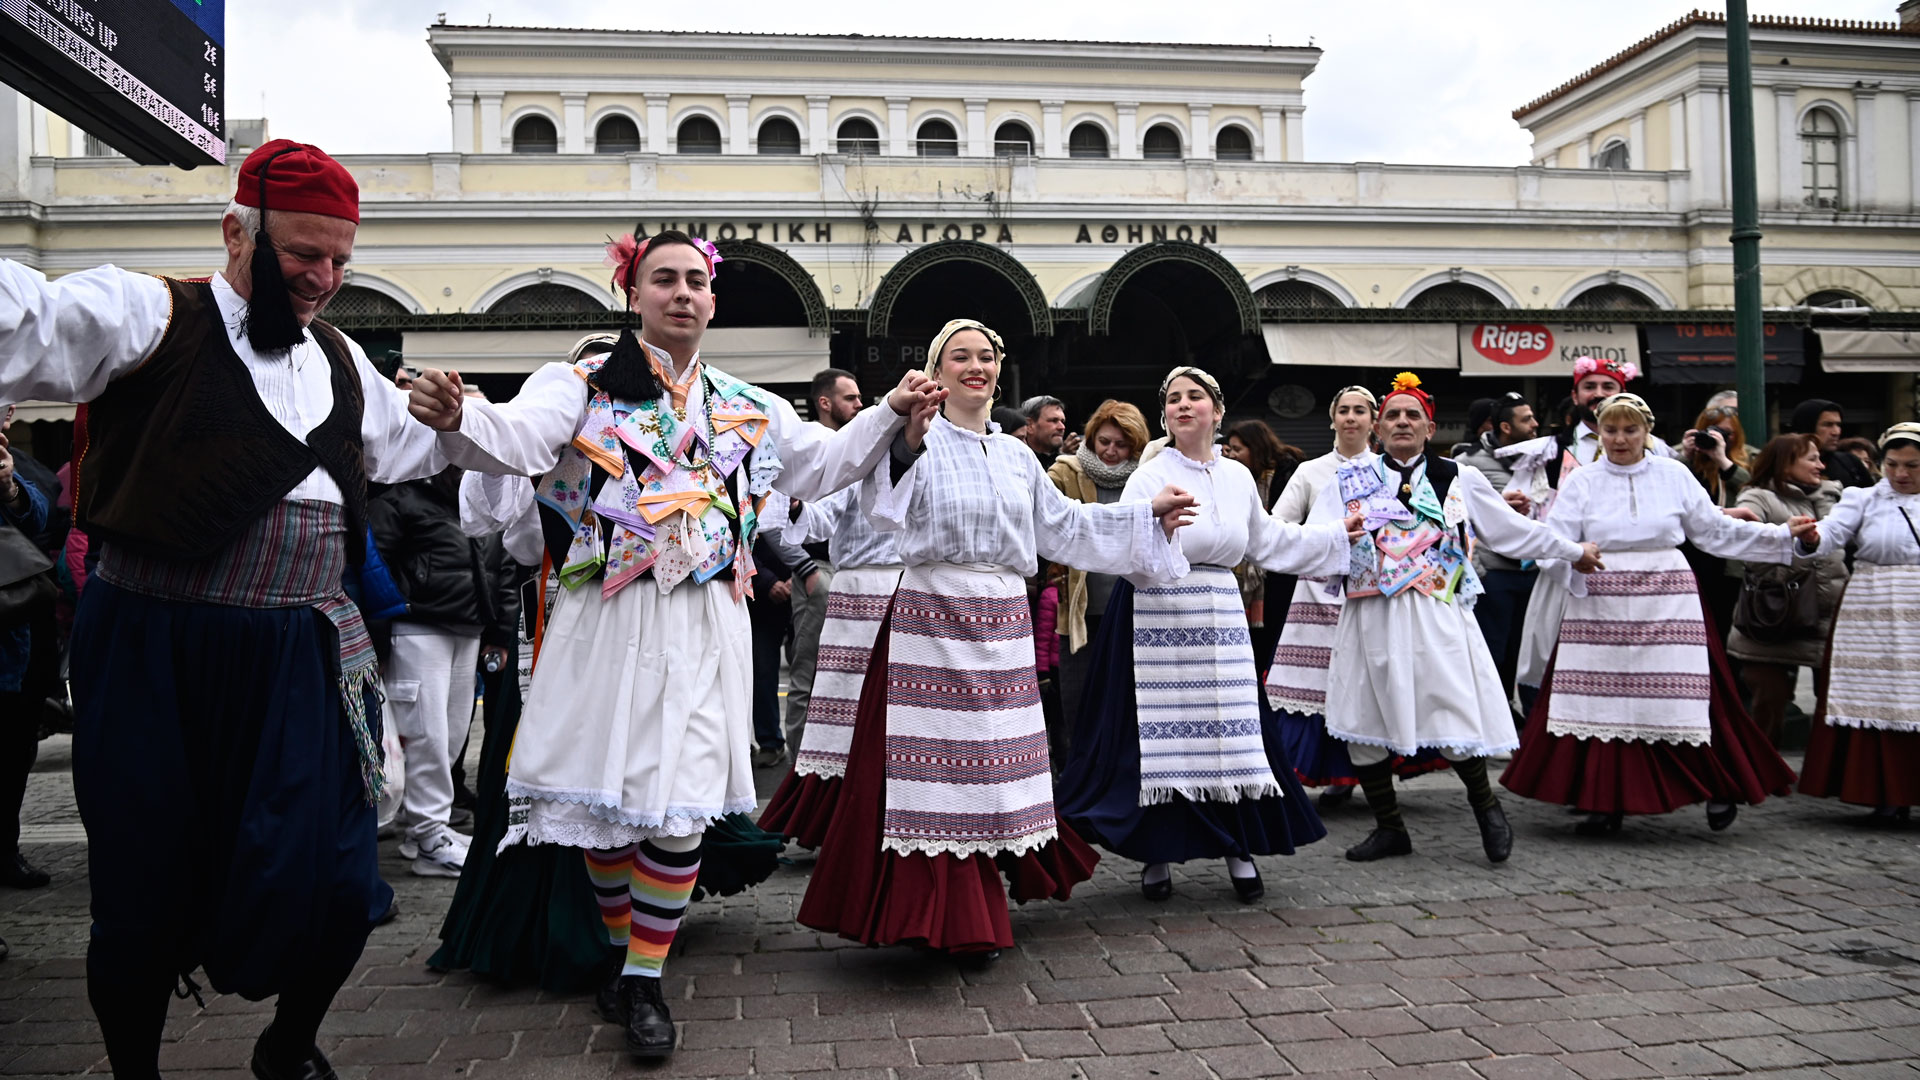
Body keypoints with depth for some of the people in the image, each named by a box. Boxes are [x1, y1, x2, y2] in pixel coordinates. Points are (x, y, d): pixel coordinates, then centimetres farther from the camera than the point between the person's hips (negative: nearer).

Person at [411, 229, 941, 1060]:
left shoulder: (748, 411, 15)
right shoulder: (581, 385, 2)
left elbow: (824, 464, 24)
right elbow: (519, 437, -18)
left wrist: (890, 414, 13)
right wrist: (459, 420, -39)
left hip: (703, 628, 2)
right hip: (606, 621, -2)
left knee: (681, 804, -4)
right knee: (604, 794, 5)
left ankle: (646, 980, 11)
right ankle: (620, 950, 29)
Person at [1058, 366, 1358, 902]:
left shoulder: (1237, 476, 10)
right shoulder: (1149, 477, -5)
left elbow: (1271, 539, 23)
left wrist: (1337, 533, 29)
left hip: (1220, 620, 4)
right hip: (1159, 621, -4)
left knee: (1234, 732, 2)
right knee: (1162, 733, -1)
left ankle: (1240, 850, 16)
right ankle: (1158, 855, 11)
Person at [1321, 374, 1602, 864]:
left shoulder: (1458, 479, 11)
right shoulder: (1350, 480, 11)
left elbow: (1513, 530, 20)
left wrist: (1574, 552, 25)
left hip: (1435, 617, -2)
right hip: (1370, 617, 2)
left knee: (1453, 716, -9)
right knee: (1361, 726, 3)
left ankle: (1485, 804, 21)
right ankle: (1389, 827, 21)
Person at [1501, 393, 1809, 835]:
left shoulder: (1674, 475, 7)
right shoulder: (1582, 482, 4)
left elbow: (1716, 531, 12)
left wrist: (1784, 535, 10)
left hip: (1667, 605, 0)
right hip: (1600, 608, 0)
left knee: (1679, 697, -1)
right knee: (1602, 700, 0)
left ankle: (1719, 789, 21)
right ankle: (1607, 803, 11)